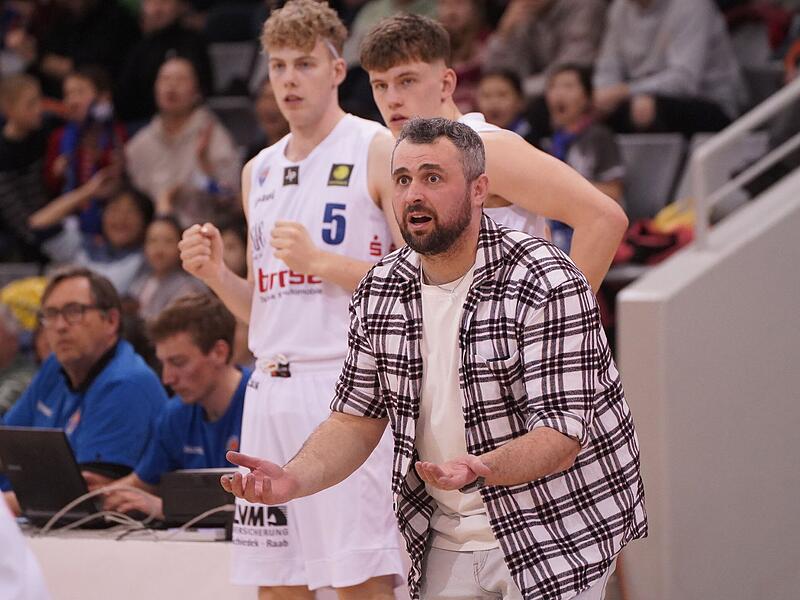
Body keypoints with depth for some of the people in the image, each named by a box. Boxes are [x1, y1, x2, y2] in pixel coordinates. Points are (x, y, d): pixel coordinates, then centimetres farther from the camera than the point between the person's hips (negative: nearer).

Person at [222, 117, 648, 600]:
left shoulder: (548, 286, -19)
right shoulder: (380, 292, 1)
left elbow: (561, 436, -24)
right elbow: (357, 419, 6)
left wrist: (478, 470, -42)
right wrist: (295, 479, -13)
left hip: (554, 537, -5)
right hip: (444, 543, 6)